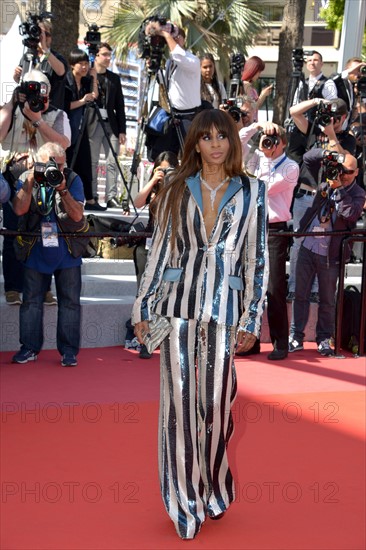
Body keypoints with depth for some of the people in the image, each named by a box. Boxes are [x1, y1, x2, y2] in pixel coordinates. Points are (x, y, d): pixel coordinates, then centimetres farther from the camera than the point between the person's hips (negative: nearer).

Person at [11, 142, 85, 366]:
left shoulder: (72, 180, -5)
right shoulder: (30, 179, -2)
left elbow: (77, 215, -14)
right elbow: (20, 209, -16)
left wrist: (62, 189, -25)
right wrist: (31, 181, -23)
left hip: (67, 253, -1)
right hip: (36, 252, 1)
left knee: (70, 302, 1)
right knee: (31, 300, 5)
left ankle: (69, 351, 8)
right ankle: (29, 348, 14)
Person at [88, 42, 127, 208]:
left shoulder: (114, 78, 14)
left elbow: (120, 105, 12)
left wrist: (122, 130, 7)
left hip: (111, 126, 4)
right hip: (93, 125, -3)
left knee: (113, 162, -2)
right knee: (92, 162, 0)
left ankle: (111, 197, 0)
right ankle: (92, 197, 5)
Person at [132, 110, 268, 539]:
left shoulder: (251, 193, 5)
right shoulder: (176, 191, 8)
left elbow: (256, 259, 5)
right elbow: (158, 251, 9)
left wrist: (251, 318, 0)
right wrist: (142, 307, 6)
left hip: (223, 310, -1)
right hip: (178, 306, 1)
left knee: (216, 403, 2)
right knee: (179, 401, -1)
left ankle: (214, 491, 23)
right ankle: (185, 503, 8)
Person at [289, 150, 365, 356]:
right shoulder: (329, 177, 5)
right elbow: (308, 158, 10)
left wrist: (339, 189, -26)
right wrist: (327, 153, -7)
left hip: (330, 254, -3)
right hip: (308, 247, 3)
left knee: (327, 300, 7)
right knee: (300, 295, 8)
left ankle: (324, 339, 20)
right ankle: (296, 337, 17)